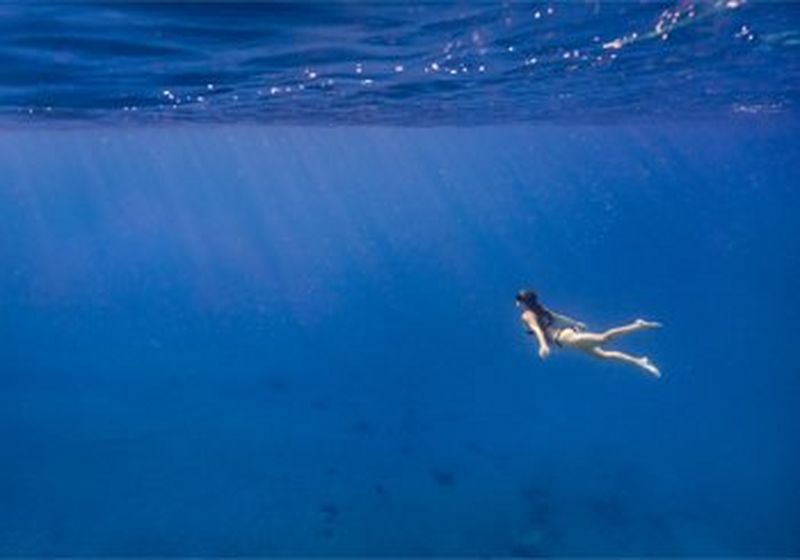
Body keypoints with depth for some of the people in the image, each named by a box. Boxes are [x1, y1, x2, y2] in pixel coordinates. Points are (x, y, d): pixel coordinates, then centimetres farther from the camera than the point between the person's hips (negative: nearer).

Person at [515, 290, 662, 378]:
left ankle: (638, 326, -28)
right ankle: (639, 362, 0)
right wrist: (575, 323, 49)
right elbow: (558, 317, 37)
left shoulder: (527, 315, 1)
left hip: (564, 337, -9)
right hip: (569, 331, 9)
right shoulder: (540, 309, 26)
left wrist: (543, 345, -33)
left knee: (602, 338, -23)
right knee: (604, 354, 6)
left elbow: (537, 329, -18)